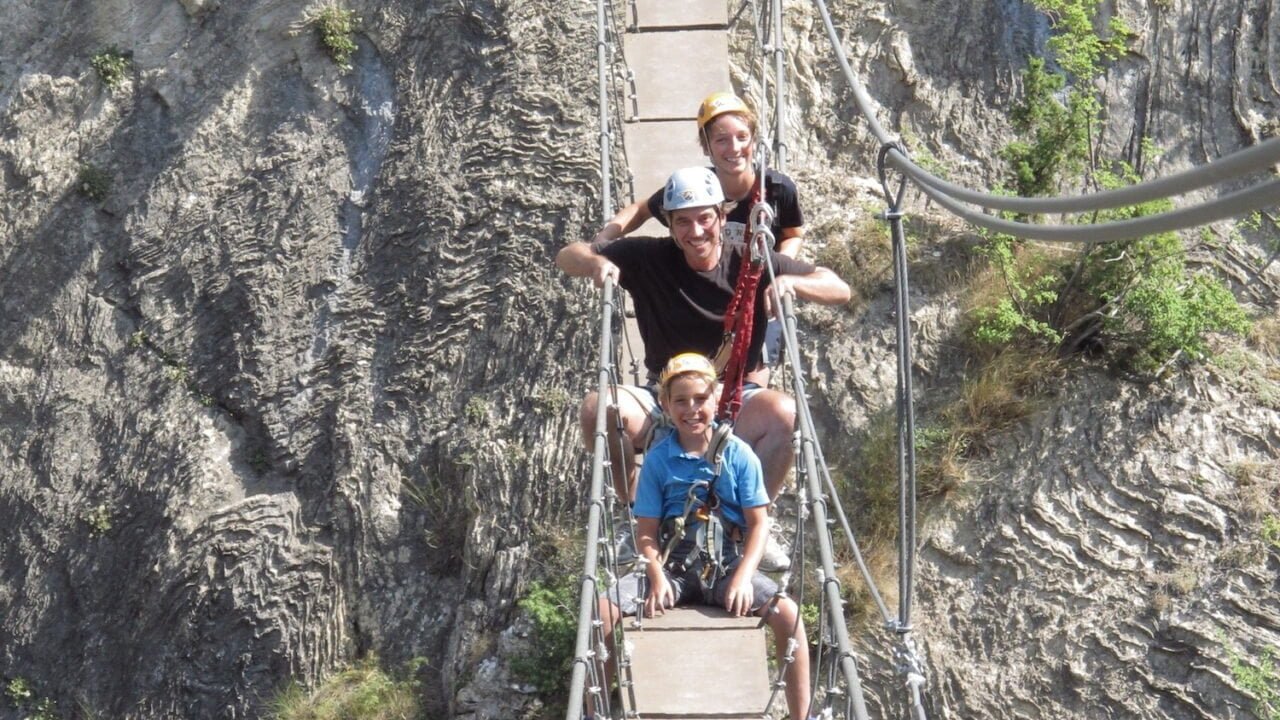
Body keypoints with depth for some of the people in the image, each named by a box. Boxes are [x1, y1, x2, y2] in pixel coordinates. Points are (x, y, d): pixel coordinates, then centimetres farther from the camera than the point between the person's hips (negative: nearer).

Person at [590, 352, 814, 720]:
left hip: (728, 564, 0)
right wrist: (657, 578, -18)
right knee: (604, 609, -21)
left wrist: (743, 577, -16)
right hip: (673, 564, 1)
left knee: (787, 613, -25)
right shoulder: (658, 459, 0)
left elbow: (758, 525, -1)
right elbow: (647, 532, 0)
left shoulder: (739, 455, -1)